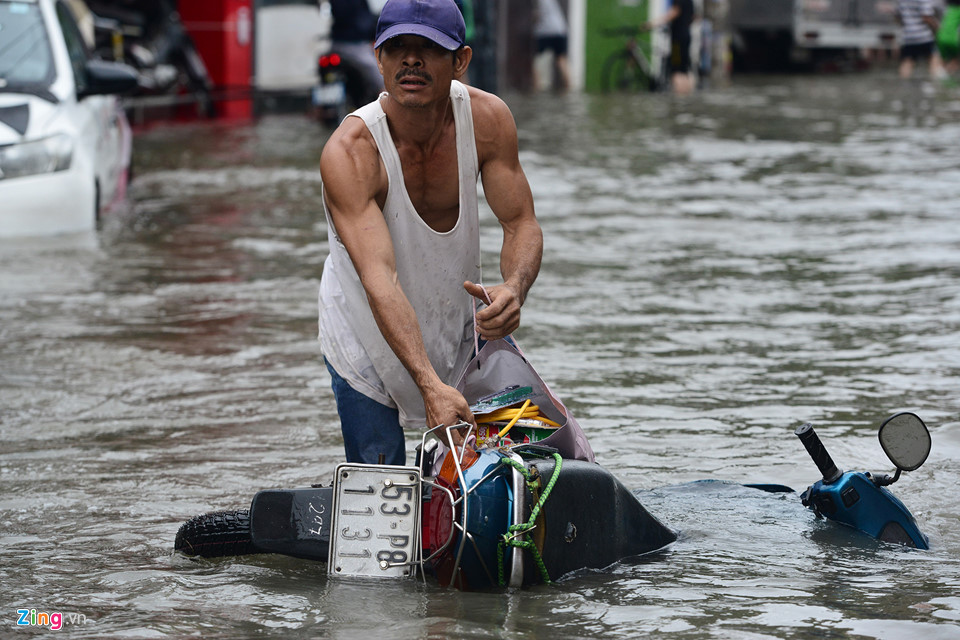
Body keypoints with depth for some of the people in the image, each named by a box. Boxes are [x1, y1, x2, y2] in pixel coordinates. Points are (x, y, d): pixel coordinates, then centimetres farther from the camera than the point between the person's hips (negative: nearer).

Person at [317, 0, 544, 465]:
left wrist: (513, 289, -38)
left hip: (457, 327, 4)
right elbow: (379, 279, -39)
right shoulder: (349, 152, -30)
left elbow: (522, 225, -13)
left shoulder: (487, 119, -17)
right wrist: (431, 385, -51)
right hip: (366, 335, -4)